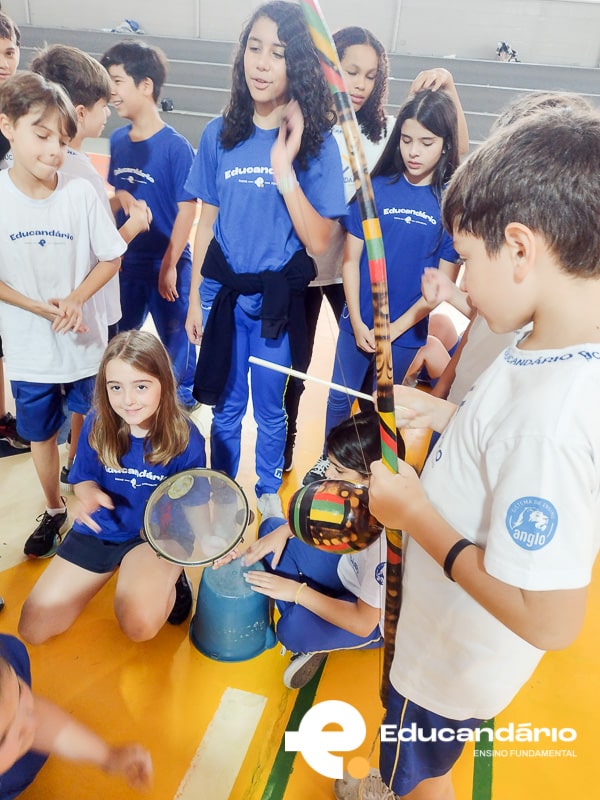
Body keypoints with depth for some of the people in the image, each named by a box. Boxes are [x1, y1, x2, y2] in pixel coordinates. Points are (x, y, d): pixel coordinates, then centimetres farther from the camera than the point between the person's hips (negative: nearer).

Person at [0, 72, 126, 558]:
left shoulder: (81, 193, -11)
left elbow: (111, 259, -4)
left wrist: (75, 299, -18)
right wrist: (41, 308, -17)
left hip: (87, 341, 0)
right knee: (41, 435, 16)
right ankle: (54, 510, 39)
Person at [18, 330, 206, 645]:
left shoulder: (185, 437, -22)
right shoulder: (96, 424, -15)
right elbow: (84, 478, 0)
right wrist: (89, 493, -24)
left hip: (157, 534, -4)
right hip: (99, 531, 4)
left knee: (139, 625, -31)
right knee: (32, 630, 4)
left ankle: (170, 581, 5)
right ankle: (113, 569, 25)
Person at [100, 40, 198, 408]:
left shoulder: (176, 146, -16)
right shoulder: (118, 139, 1)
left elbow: (187, 209, -14)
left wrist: (170, 265, -14)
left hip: (165, 263, -5)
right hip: (126, 260, 6)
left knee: (175, 336, 12)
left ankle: (184, 398, 35)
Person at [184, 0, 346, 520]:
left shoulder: (317, 142, -9)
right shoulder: (220, 135, -2)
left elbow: (318, 242, -16)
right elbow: (207, 222, 5)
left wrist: (284, 170, -25)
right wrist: (195, 299, 8)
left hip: (277, 299, -2)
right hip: (222, 290, 2)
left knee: (270, 409, 14)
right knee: (225, 405, 16)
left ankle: (269, 491, 40)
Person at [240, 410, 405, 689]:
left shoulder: (387, 538, -39)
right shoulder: (359, 490, -18)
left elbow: (363, 623, -31)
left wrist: (297, 591, -26)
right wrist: (283, 531, -13)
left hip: (375, 620, -8)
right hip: (348, 570, 8)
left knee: (294, 631, -35)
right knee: (270, 528, 1)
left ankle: (313, 641, 2)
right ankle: (302, 617, 1)